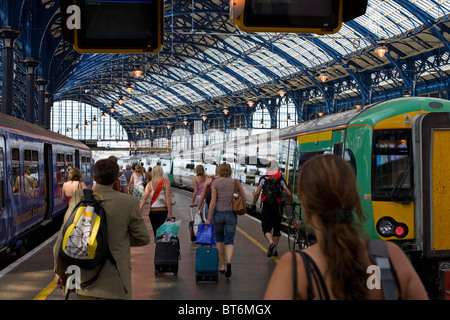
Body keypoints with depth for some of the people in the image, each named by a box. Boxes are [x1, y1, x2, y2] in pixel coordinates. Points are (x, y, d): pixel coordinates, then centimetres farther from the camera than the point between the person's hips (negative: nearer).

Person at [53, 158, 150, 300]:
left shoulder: (80, 197, -4)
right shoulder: (129, 203, -8)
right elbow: (143, 238, 2)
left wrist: (60, 270, 8)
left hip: (84, 281, 3)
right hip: (114, 284, -3)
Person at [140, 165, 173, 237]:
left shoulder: (149, 184, 4)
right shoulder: (166, 182, -4)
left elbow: (144, 198, -4)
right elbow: (168, 197, -10)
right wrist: (169, 212, -10)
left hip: (153, 211, 3)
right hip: (163, 211, -3)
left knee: (156, 234, 13)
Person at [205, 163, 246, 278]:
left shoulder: (215, 183, -6)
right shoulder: (235, 182, 1)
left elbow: (213, 202, -10)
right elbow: (244, 198, 4)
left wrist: (209, 219, -7)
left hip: (218, 213, -1)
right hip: (231, 214, 1)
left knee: (219, 240, 17)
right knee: (229, 241, 4)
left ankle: (222, 265, 22)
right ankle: (229, 261, -22)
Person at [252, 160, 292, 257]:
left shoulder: (263, 179, 2)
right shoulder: (281, 179, 4)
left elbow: (257, 193, -3)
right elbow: (289, 194, -1)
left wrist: (254, 204, 7)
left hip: (266, 207, -1)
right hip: (277, 207, 1)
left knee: (266, 228, 1)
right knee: (276, 228, 14)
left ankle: (271, 243, -27)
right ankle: (274, 250, 17)